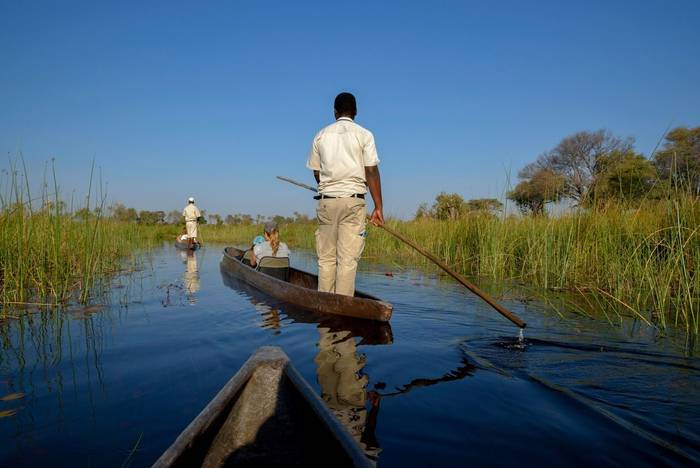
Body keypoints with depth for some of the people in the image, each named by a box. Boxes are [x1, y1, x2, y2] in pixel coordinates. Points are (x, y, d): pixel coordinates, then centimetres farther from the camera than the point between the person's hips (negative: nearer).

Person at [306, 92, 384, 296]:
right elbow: (372, 172, -4)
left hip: (326, 202, 3)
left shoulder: (321, 135, 11)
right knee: (348, 259, -2)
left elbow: (317, 173, 13)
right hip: (354, 201, -2)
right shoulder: (364, 135, 2)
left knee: (326, 258, 8)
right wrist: (378, 207, -2)